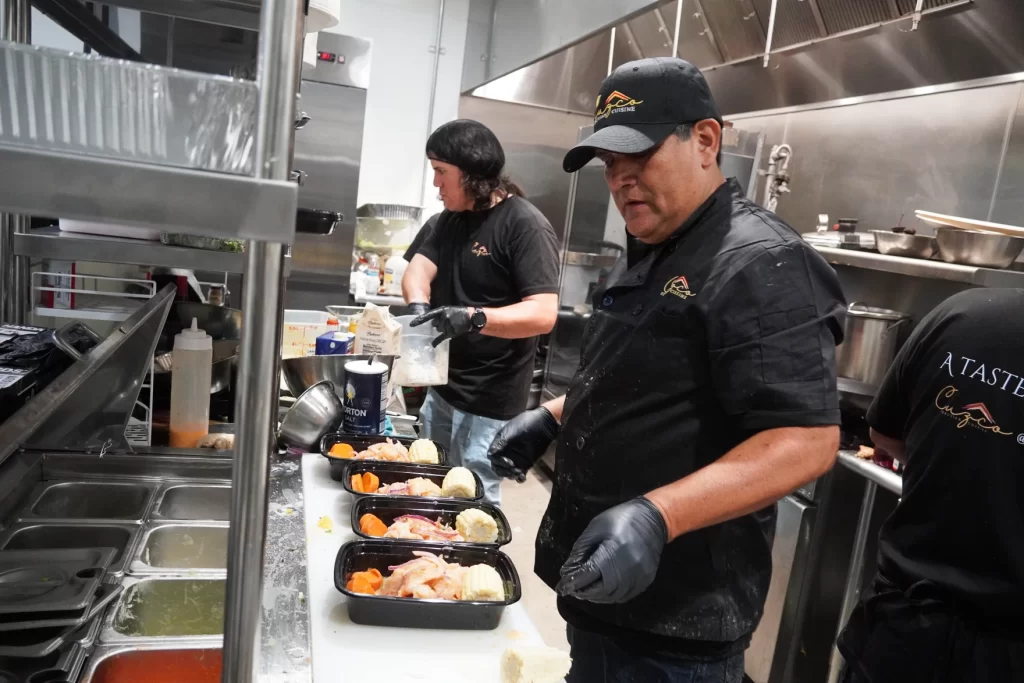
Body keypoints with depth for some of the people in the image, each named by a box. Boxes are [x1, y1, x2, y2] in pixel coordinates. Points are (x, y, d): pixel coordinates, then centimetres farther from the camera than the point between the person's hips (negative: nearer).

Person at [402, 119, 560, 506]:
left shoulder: (525, 226, -17)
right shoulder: (452, 218, 10)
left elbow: (544, 314, -24)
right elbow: (419, 269, 0)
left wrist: (475, 318, -38)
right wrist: (419, 305, -22)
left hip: (489, 401, -8)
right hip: (443, 386, 8)